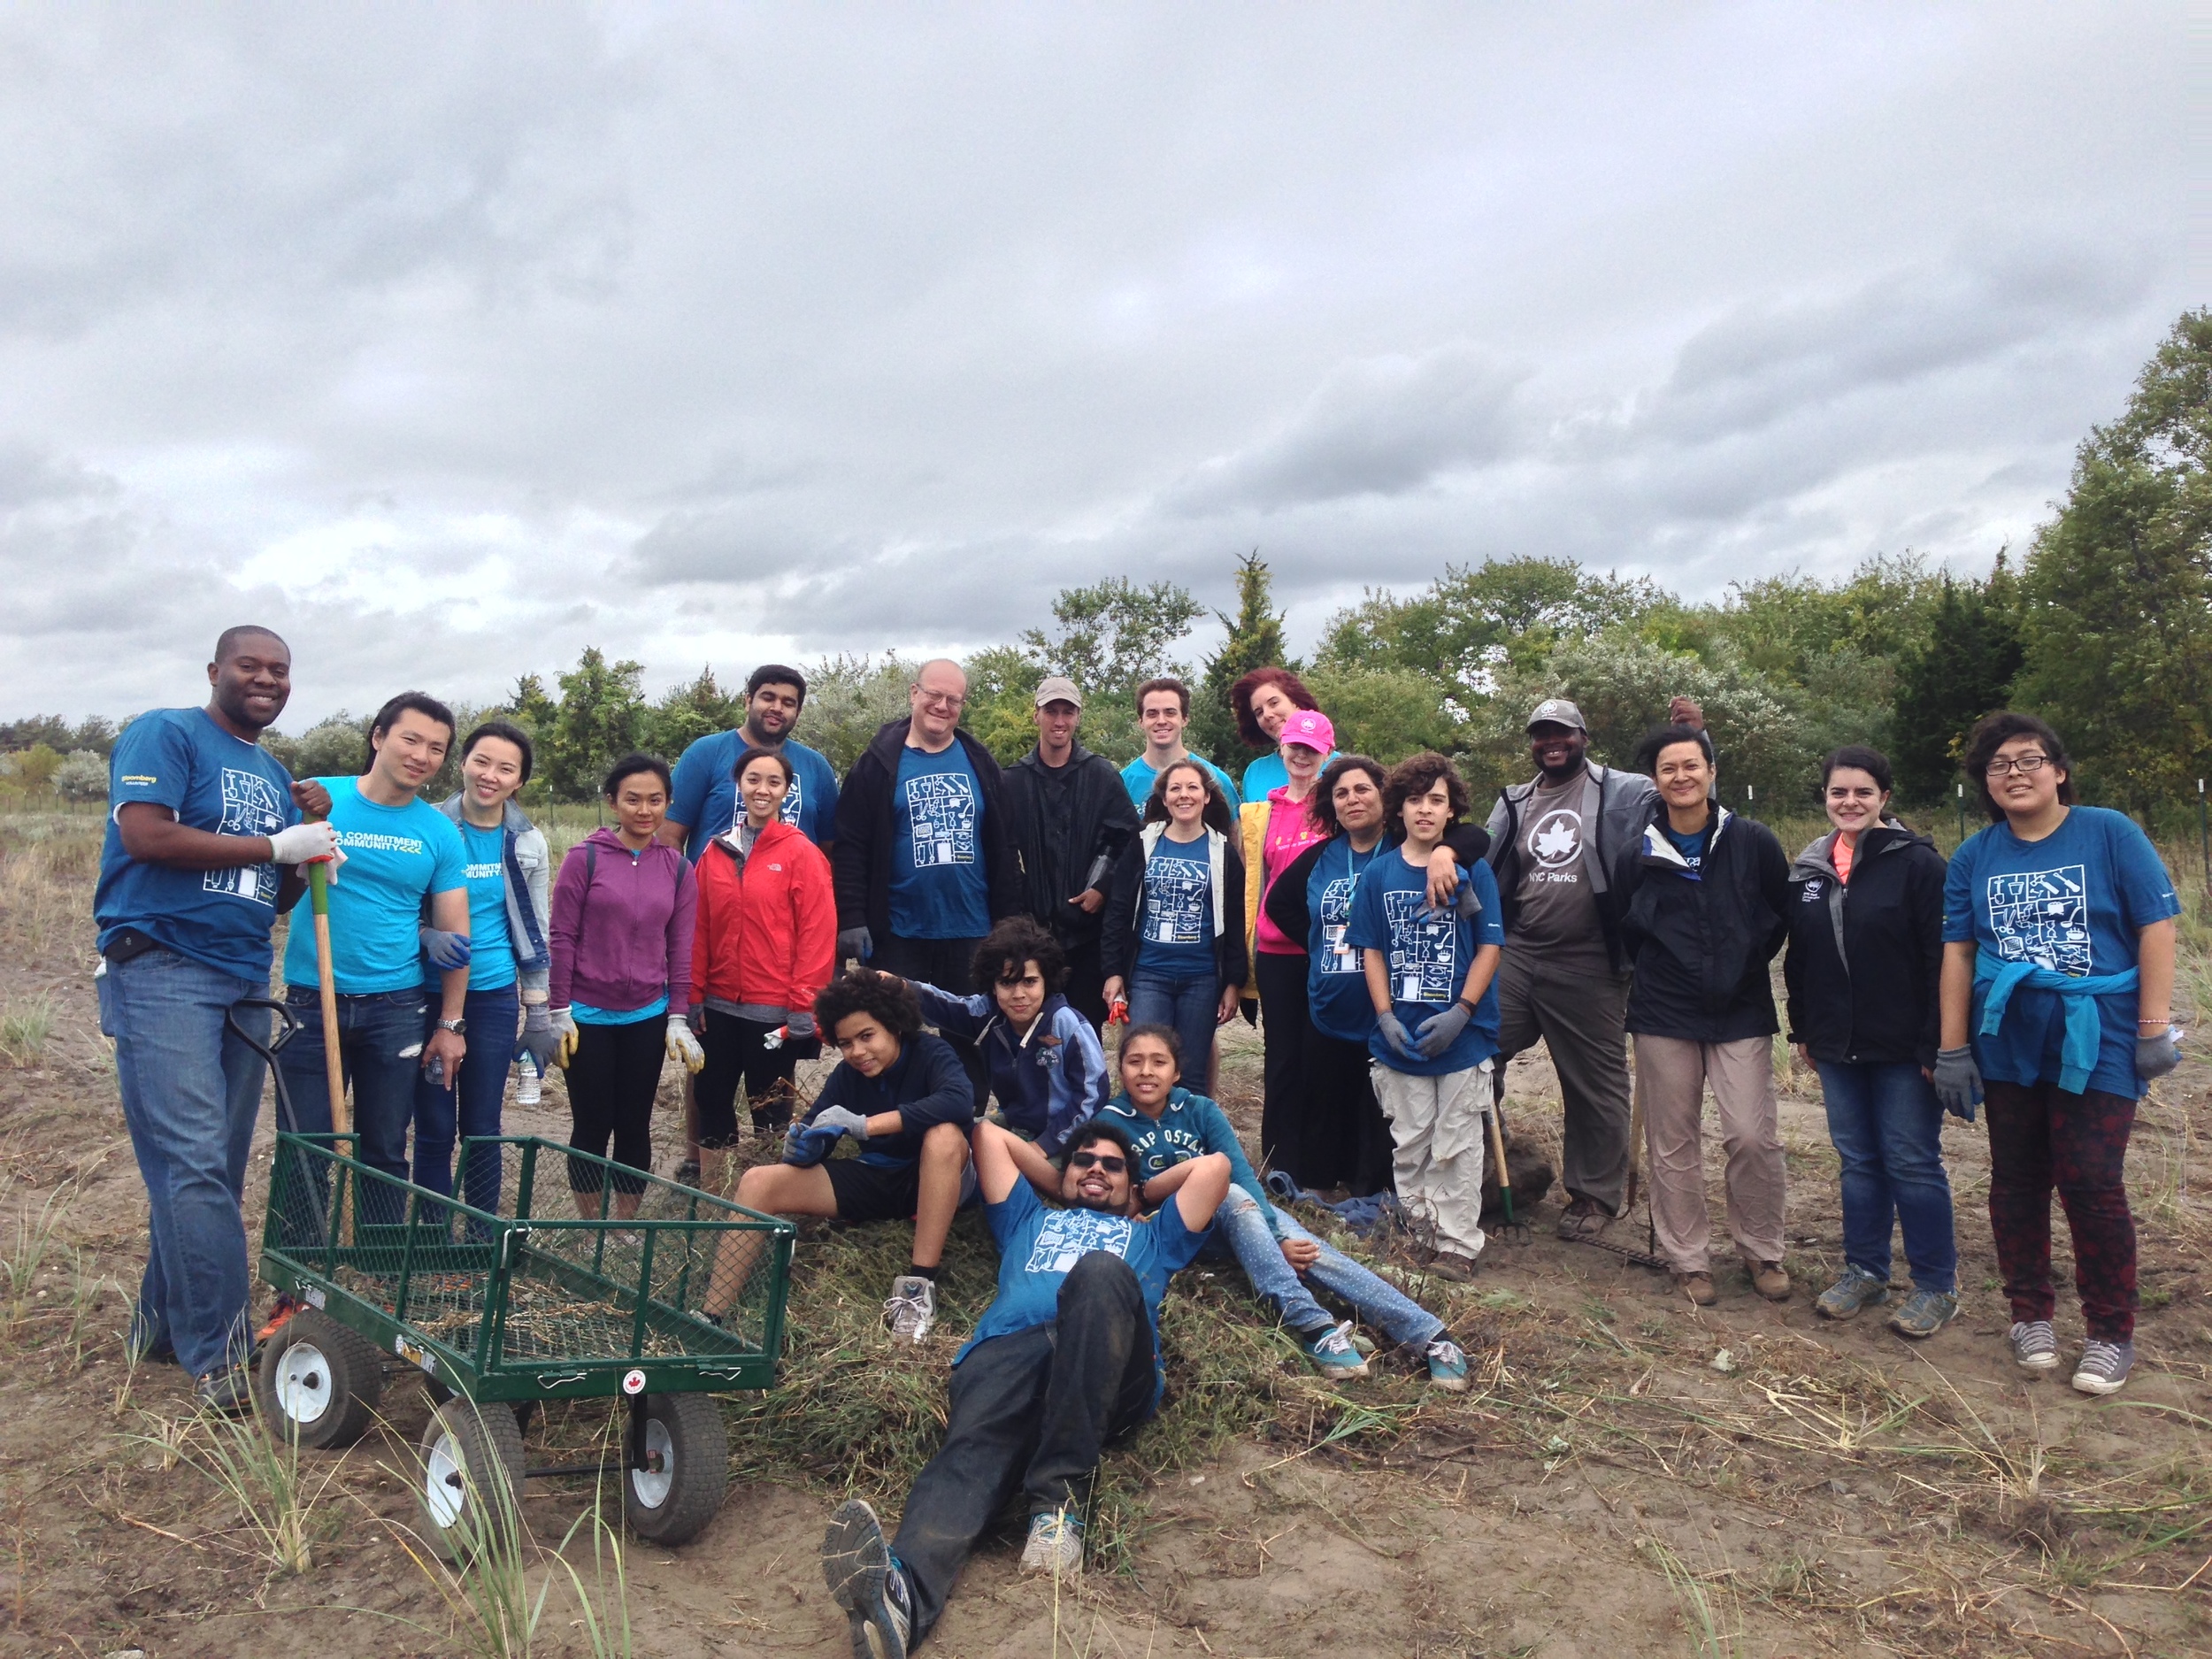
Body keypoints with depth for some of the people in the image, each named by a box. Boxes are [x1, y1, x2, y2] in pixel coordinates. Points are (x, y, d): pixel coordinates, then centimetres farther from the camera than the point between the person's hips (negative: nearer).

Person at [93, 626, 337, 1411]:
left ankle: (163, 1321, 22)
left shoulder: (276, 777, 19)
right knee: (194, 1163, -11)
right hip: (161, 971, -8)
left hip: (244, 981, 8)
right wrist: (275, 845, -14)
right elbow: (145, 835, -18)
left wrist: (313, 834, 2)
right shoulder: (165, 735, -3)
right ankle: (217, 1350, -7)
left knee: (217, 1168, 9)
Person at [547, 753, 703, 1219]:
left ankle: (626, 1224, 24)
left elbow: (681, 949, 4)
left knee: (634, 1127, 9)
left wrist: (678, 1017, 1)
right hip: (588, 1017, -2)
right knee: (592, 1127, 6)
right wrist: (559, 1011, -7)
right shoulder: (585, 857, -7)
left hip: (648, 1018, 3)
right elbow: (561, 937, -6)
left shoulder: (678, 869, 3)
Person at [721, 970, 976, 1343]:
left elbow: (959, 1100, -39)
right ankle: (712, 1317, -19)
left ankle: (919, 1284, -34)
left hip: (933, 1183, -5)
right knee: (757, 1183, -12)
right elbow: (814, 1135, -3)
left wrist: (864, 1124, -42)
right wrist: (803, 1144, -29)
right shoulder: (847, 1073, -2)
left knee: (944, 1133, -39)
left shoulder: (931, 1053, -17)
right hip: (874, 1178, 5)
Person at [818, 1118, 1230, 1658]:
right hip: (1008, 1346, 1)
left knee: (1101, 1274, -36)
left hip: (1112, 1369, -1)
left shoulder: (1152, 1237, 41)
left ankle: (1059, 1498, -41)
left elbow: (1215, 1164, 38)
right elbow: (987, 1132, 48)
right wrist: (1051, 1173, 55)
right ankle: (900, 1588, -65)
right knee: (974, 1447, -34)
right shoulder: (1029, 1220, 44)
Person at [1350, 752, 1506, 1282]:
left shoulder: (1472, 870, -2)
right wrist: (1386, 1017, -6)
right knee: (1409, 1145, 11)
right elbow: (1371, 951, 5)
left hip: (1461, 1035, -2)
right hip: (1400, 1036, 2)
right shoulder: (1378, 874, 4)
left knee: (1456, 1147, 5)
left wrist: (1460, 1012, -13)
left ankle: (1457, 1246, 14)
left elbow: (1490, 946, -3)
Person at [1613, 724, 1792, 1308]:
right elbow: (1624, 930, 14)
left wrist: (1746, 963, 7)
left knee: (1753, 1137, -5)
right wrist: (1658, 974, 11)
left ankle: (1762, 1253, 15)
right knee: (1673, 1143, 5)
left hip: (1742, 1012, -1)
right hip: (1664, 1017, 1)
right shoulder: (1638, 856, 1)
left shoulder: (1753, 842, -2)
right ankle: (1688, 1259, 17)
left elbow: (1784, 913, 7)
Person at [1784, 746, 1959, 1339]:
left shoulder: (1915, 862, -9)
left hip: (1902, 1047, -5)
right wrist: (1802, 1030, 13)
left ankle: (1938, 1285, 15)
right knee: (1858, 1160, 13)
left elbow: (1942, 959, -12)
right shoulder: (1808, 868, 8)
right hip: (1837, 1046, 5)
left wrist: (1937, 1043, -15)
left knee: (1912, 1162, 2)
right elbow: (1797, 957, 15)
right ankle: (1864, 1272, 25)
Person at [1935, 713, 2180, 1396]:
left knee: (2092, 1184, -4)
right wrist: (1952, 1049, 2)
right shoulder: (1974, 857, 4)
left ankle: (2111, 1334, 13)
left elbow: (2156, 926, -5)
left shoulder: (2110, 833, -4)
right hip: (2008, 1043, 3)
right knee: (2016, 1183, 11)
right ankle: (2029, 1314, 27)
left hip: (2097, 1040, -3)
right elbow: (1958, 951, 4)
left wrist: (2155, 1028, -8)